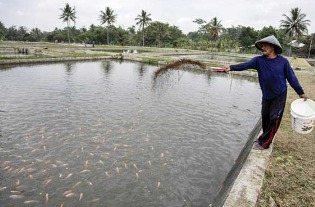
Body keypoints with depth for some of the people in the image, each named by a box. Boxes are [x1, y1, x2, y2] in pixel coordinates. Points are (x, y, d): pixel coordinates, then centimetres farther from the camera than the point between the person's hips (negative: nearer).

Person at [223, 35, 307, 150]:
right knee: (265, 117, 12)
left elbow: (291, 77, -4)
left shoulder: (283, 61, -11)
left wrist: (301, 93, 3)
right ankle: (266, 138, 33)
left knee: (274, 119, -2)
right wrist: (231, 67, -42)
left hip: (279, 95, -3)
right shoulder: (259, 60, -7)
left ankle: (263, 143, 10)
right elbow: (245, 65, -23)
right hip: (266, 95, 3)